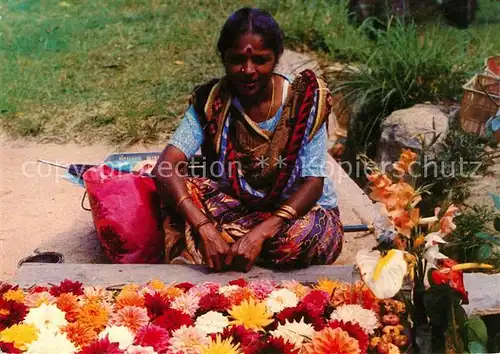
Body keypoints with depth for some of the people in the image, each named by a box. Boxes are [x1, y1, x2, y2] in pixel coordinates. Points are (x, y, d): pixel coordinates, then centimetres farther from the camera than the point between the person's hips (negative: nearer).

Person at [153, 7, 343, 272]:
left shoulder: (304, 99, -15)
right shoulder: (210, 101, -11)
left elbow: (313, 182, -18)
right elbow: (166, 166, -21)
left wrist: (260, 233, -33)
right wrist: (204, 227, -38)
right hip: (235, 205, 1)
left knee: (304, 237, -35)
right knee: (184, 191, -24)